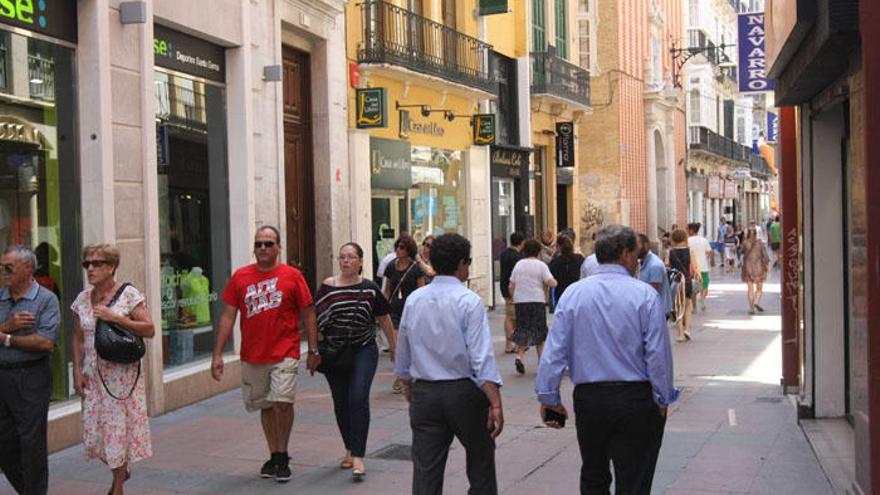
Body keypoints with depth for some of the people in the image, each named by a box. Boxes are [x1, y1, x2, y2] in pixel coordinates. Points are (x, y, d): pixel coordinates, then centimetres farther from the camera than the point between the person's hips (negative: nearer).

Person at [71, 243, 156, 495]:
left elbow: (149, 330, -11)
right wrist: (77, 371, 5)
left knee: (119, 427, 0)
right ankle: (121, 471, 31)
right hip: (93, 375, 4)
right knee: (93, 431, 4)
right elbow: (78, 338, 14)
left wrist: (115, 318, -17)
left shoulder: (129, 294, -6)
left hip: (122, 373, -4)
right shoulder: (82, 299, 8)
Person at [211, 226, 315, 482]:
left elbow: (308, 314, 2)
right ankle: (275, 456, 29)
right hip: (252, 356, 3)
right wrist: (217, 355, 2)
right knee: (266, 406, 13)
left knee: (282, 401, -14)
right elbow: (228, 316, 5)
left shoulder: (292, 276, -2)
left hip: (285, 354, -3)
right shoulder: (240, 277, 4)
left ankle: (282, 456, 5)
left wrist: (313, 350, 0)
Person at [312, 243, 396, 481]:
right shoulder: (326, 287, 0)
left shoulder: (370, 288, -1)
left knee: (358, 399, -14)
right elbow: (315, 320, 5)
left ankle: (358, 457, -12)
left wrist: (394, 348, 12)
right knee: (341, 403, 11)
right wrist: (313, 352, 3)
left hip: (363, 350, -2)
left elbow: (384, 320, 8)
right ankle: (349, 450, 29)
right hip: (333, 352, 2)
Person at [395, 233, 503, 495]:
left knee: (426, 469, 5)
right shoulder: (469, 301, -11)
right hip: (464, 393, -4)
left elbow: (403, 353, 14)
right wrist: (496, 404, -18)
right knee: (480, 463, 15)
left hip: (424, 394, 4)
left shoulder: (414, 299, 4)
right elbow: (482, 357, -18)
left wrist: (409, 386, 29)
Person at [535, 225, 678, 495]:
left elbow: (554, 351, -3)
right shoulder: (645, 295, -8)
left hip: (588, 399, 3)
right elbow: (659, 354, -8)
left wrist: (548, 397, 5)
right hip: (635, 399, -2)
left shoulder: (573, 293, -1)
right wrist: (663, 400, 3)